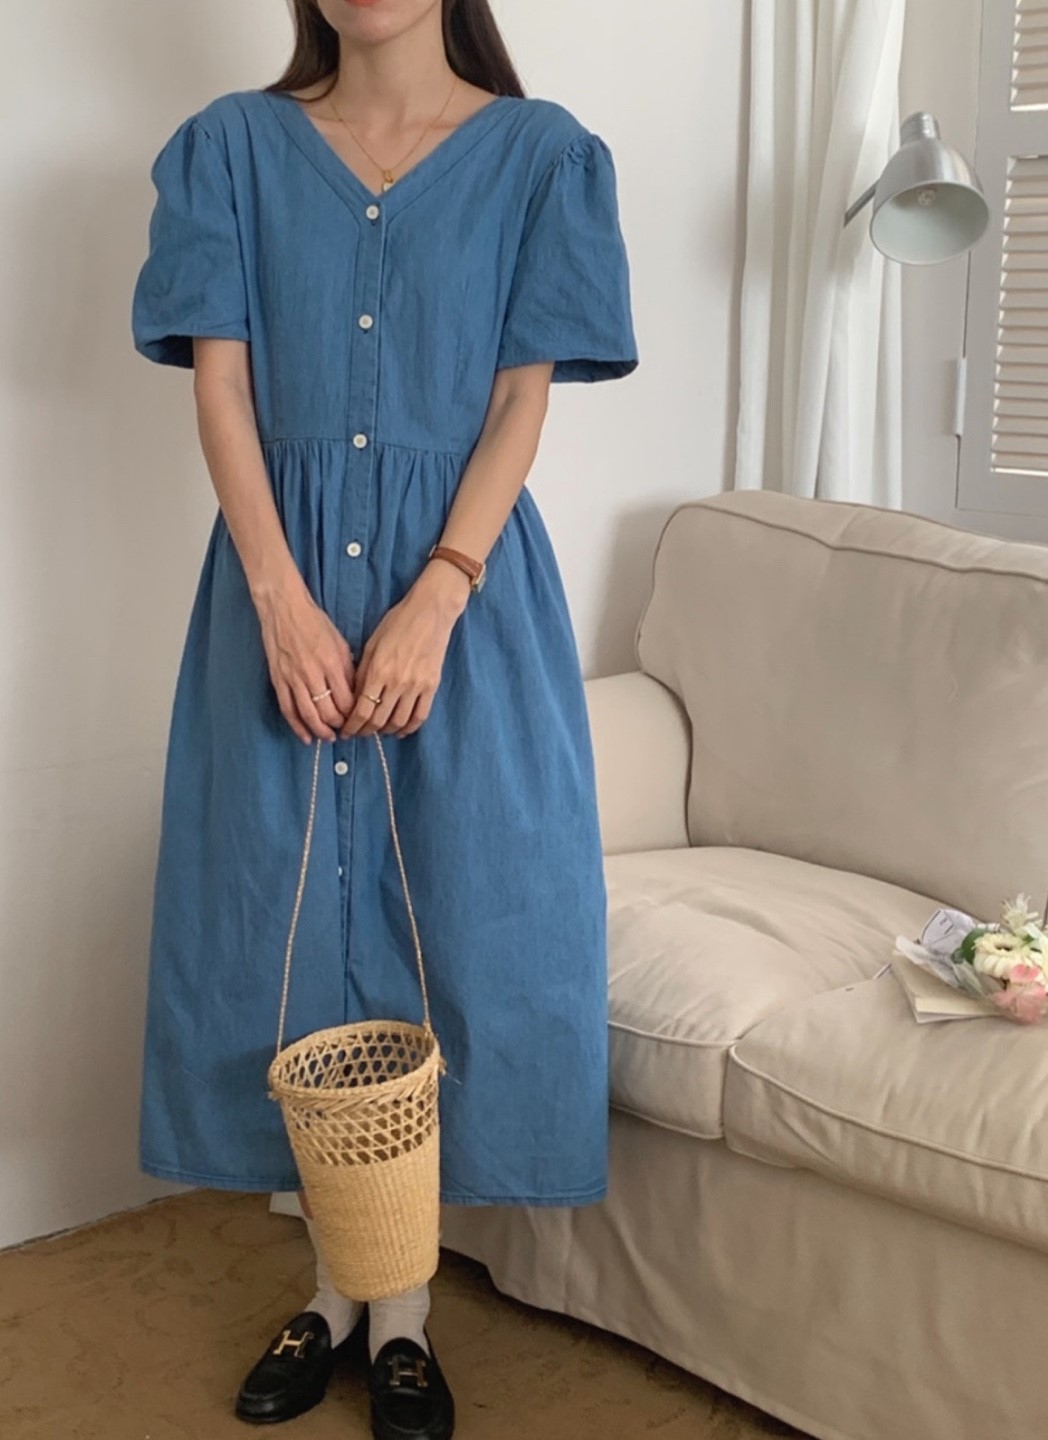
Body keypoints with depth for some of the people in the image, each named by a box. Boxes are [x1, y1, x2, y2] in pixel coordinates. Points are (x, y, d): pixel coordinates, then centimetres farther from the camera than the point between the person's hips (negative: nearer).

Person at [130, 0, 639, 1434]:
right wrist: (284, 605, -13)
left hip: (466, 581, -1)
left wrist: (434, 603, -16)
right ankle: (334, 1280, 23)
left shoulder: (537, 154, 2)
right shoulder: (234, 146, 5)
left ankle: (405, 1306, 18)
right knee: (286, 911, 6)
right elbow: (222, 387, -2)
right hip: (283, 579, 2)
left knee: (453, 916, 2)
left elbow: (524, 399, -4)